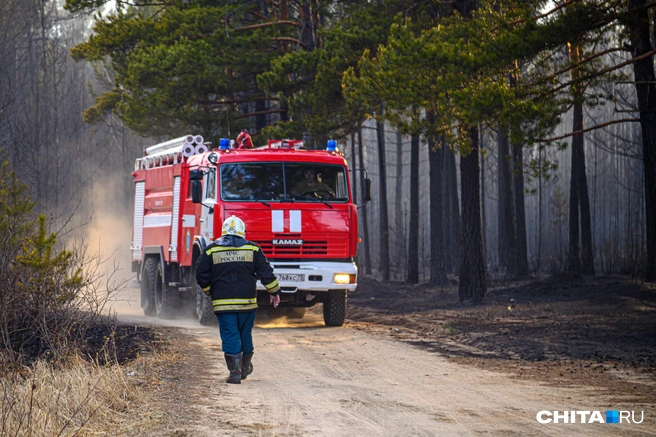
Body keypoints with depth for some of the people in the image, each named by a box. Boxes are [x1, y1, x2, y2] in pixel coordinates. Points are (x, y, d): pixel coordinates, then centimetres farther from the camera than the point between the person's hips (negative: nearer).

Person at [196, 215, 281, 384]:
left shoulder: (211, 250, 3)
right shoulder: (252, 249, 4)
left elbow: (201, 276, 3)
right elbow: (266, 273, 3)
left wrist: (211, 292, 19)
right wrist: (274, 291, 13)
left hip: (223, 303, -1)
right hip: (247, 301, 1)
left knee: (230, 336, -1)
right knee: (245, 335, 16)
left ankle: (235, 371, -9)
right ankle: (245, 367, 30)